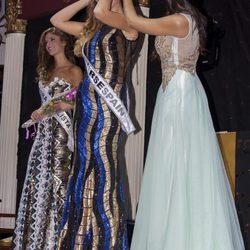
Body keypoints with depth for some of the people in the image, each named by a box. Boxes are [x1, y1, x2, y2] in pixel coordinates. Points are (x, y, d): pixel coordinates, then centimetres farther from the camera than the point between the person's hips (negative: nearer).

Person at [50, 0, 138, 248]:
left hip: (107, 102, -7)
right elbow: (57, 20, 22)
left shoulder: (125, 24, -2)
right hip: (87, 102, 7)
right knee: (85, 167, 7)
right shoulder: (91, 28, 19)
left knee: (102, 167, -9)